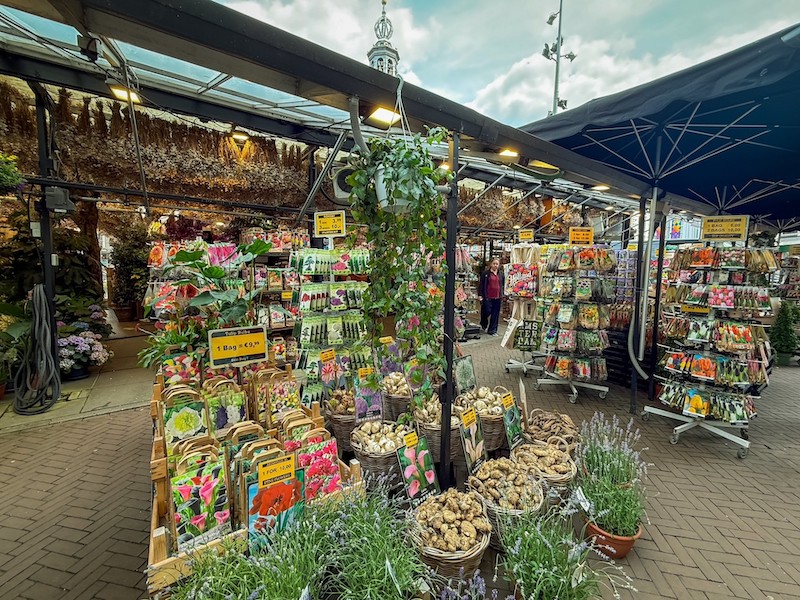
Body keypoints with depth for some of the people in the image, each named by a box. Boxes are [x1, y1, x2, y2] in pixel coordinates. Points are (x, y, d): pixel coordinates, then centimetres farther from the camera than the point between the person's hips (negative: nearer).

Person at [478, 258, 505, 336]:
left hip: (498, 297, 4)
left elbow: (503, 285, 18)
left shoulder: (502, 274, 12)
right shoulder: (485, 273, 0)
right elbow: (481, 285, -2)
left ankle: (492, 330, 14)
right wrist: (480, 295, -8)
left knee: (495, 314, 5)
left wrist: (503, 295, 12)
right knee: (487, 311, -3)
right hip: (487, 297, -4)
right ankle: (484, 324, 28)